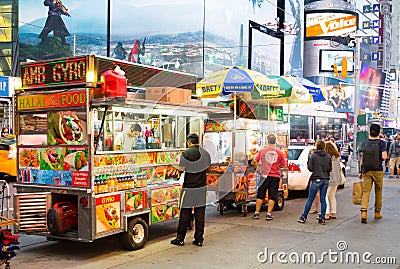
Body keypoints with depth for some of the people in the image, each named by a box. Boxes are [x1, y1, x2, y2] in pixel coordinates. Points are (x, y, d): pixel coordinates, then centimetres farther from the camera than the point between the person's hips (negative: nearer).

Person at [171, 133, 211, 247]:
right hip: (202, 187, 4)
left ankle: (180, 238, 11)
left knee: (185, 213, 3)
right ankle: (199, 239, 12)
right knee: (200, 213, 8)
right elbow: (208, 168, 14)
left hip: (189, 187, -4)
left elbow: (181, 169, -11)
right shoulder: (205, 153, 5)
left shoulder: (186, 153, -11)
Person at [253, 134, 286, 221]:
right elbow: (283, 165, 5)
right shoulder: (279, 152, -2)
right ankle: (269, 214, 5)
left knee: (260, 195, 10)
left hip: (265, 175, 0)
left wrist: (257, 169, 10)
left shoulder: (262, 150, -3)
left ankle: (257, 213, 13)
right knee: (272, 196, 7)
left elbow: (255, 161, -7)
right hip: (275, 176, 0)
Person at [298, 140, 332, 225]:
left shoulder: (314, 155, -7)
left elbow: (310, 168, -7)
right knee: (323, 199, 8)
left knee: (310, 199, 2)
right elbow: (330, 169, 7)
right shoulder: (328, 156, 3)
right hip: (325, 179, 4)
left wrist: (308, 161, 9)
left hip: (317, 179, -4)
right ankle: (322, 218, 8)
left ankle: (304, 217, 9)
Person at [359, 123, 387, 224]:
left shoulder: (364, 143, 2)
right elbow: (384, 157, -19)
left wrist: (360, 171, 12)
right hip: (378, 171, -2)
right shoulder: (381, 143, -8)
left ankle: (363, 212, -17)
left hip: (366, 171, 2)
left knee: (366, 191, 0)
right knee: (378, 192, 14)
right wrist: (386, 155, 5)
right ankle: (377, 212, 25)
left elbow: (362, 158, 5)